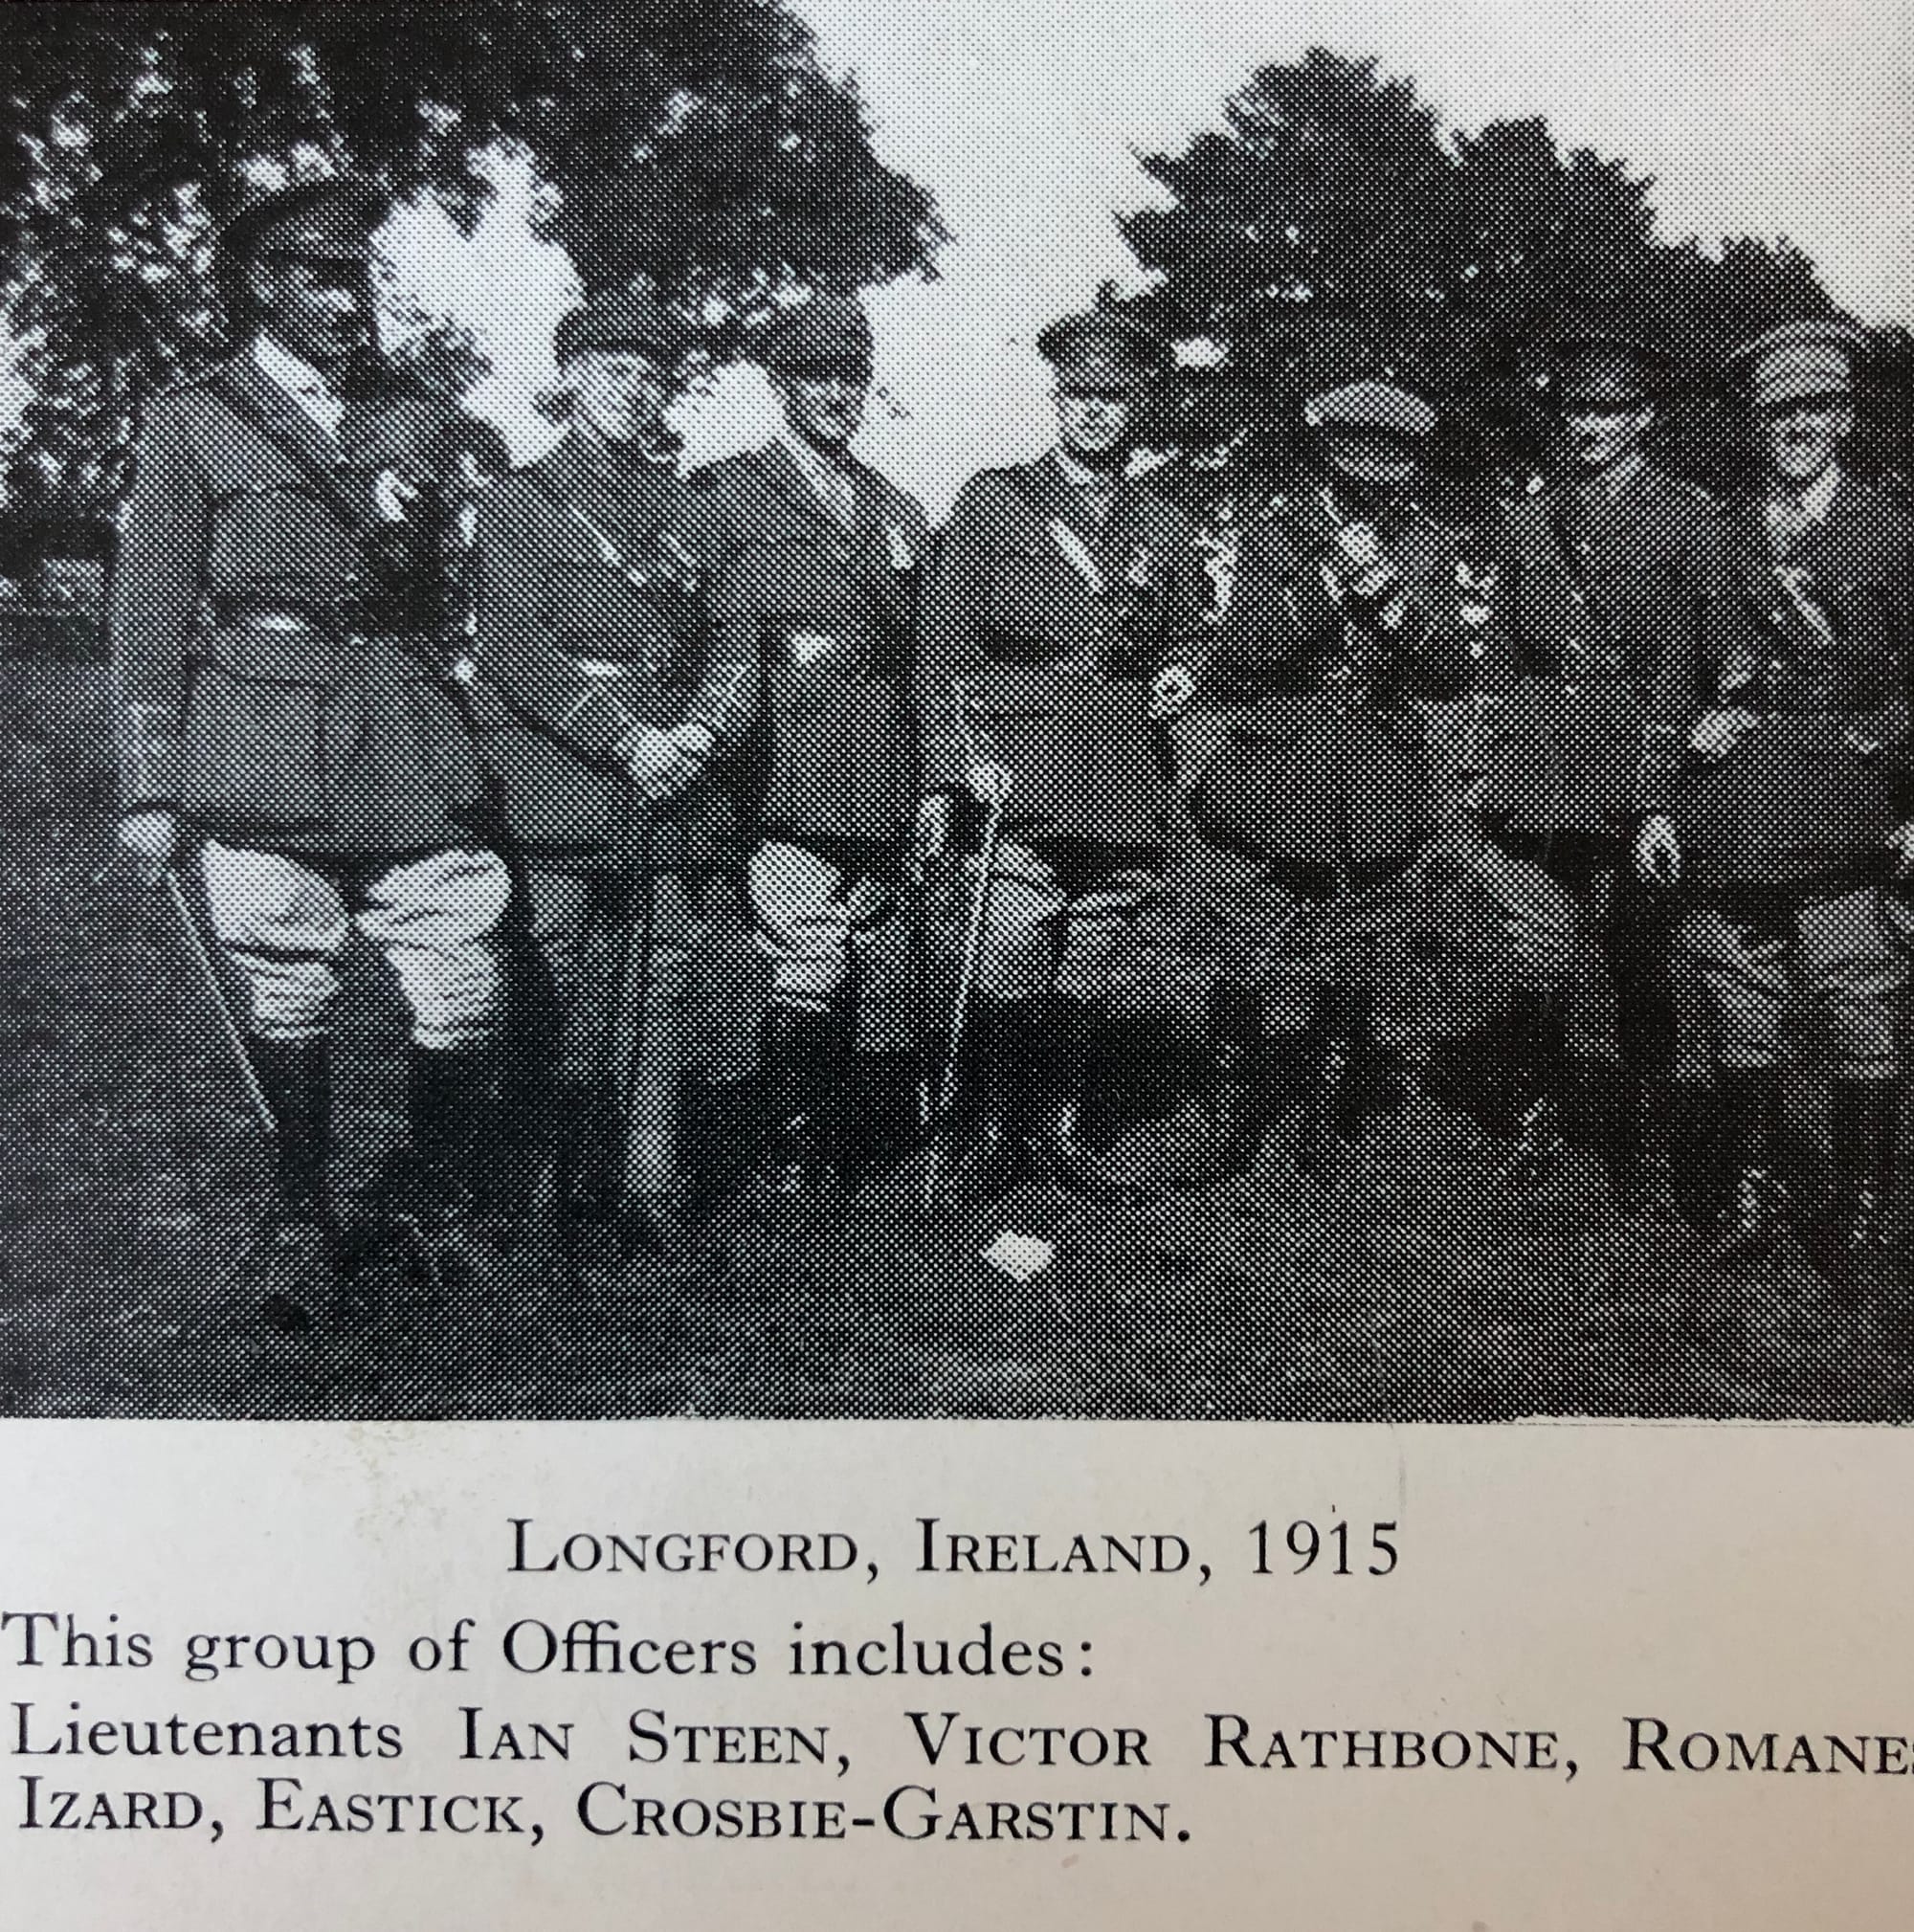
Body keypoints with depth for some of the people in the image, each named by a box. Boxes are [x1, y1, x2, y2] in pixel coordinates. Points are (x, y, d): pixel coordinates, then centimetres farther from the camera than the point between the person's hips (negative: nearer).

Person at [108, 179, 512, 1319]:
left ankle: (445, 1215, 17)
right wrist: (151, 786, 0)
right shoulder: (194, 423, 7)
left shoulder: (421, 417, 15)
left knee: (464, 993, -3)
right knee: (286, 1005, 2)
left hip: (414, 757, 2)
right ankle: (304, 1231, 19)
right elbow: (151, 616, 5)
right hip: (262, 764, -2)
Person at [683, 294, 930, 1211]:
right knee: (812, 964, -12)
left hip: (883, 784, 5)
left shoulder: (899, 509, 21)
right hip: (789, 779, -4)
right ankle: (789, 1154, 1)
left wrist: (937, 785, 14)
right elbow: (713, 634, -1)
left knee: (841, 963, 7)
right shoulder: (726, 493, 7)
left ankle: (827, 1142, 18)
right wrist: (719, 741, -12)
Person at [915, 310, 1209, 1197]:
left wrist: (1180, 671, 4)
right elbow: (943, 647, 4)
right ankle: (989, 1145, 2)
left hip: (1130, 791, 3)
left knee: (1100, 984, 4)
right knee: (1008, 980, -11)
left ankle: (1071, 1135, 16)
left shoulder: (1165, 524, 18)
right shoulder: (991, 501, 9)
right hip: (1019, 778, -3)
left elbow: (1188, 633, 29)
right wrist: (945, 774, -5)